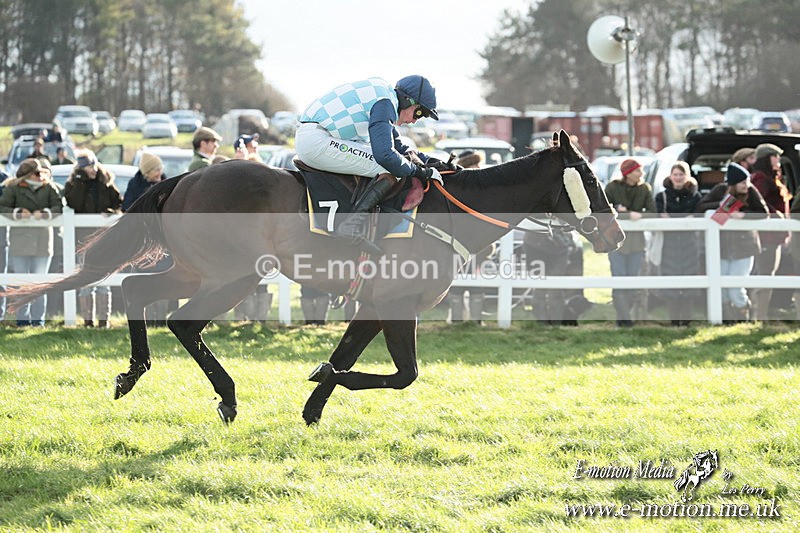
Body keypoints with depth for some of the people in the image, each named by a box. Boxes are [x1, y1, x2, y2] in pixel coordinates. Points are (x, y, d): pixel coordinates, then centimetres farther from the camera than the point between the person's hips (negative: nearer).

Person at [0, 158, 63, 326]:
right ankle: (22, 318, 7)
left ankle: (38, 318, 9)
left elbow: (59, 206, -3)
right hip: (20, 240, -1)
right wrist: (18, 213, -17)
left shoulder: (48, 188, 6)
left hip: (42, 239, 1)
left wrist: (45, 213, -20)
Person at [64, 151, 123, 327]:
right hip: (83, 233, -1)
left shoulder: (106, 183, 9)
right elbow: (74, 204, -7)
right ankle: (88, 318, 1)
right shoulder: (73, 184, 4)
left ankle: (104, 318, 0)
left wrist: (111, 212, -7)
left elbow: (118, 203, 9)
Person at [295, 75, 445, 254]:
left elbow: (398, 146, 33)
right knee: (389, 172, -14)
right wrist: (418, 171, -10)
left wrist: (426, 160, 22)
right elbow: (385, 155, -23)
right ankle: (352, 225, -25)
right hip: (317, 141, -11)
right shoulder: (385, 104, -13)